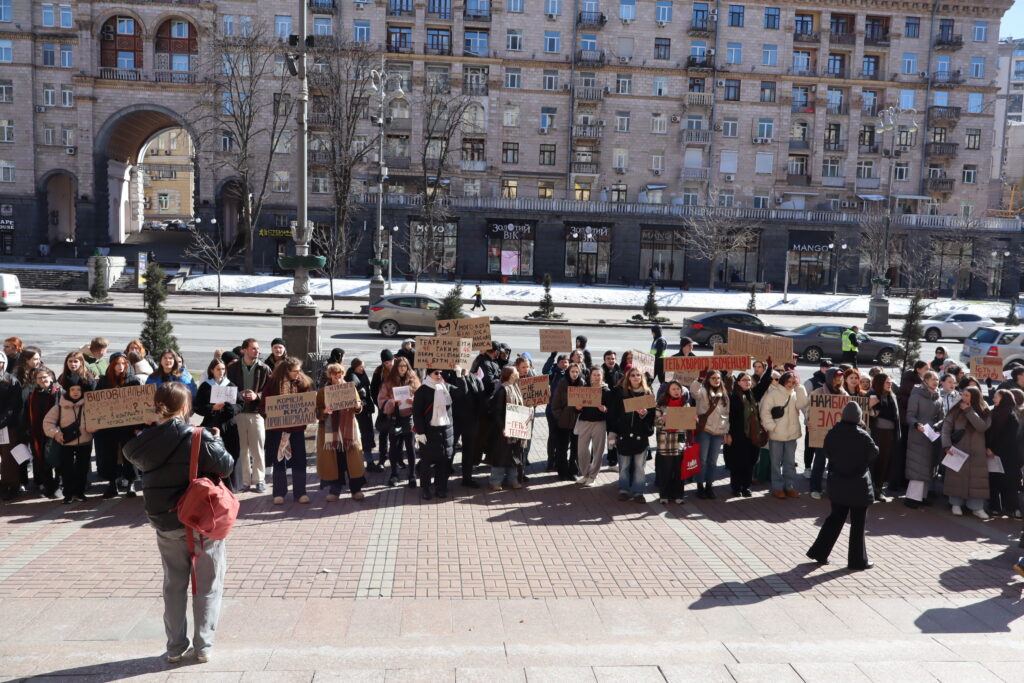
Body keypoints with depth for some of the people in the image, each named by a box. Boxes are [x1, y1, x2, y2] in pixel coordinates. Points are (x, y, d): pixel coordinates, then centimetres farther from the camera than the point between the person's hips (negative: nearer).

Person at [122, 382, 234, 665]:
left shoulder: (142, 442, -5)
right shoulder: (198, 437, -19)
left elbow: (132, 455, 16)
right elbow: (226, 466, -14)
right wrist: (216, 440, 1)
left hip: (166, 524, 4)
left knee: (174, 584, 19)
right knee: (208, 585, 11)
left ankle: (175, 647, 24)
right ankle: (203, 646, 15)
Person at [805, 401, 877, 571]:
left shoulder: (832, 433, -6)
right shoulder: (862, 436, -17)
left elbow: (827, 453, 5)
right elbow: (874, 454, -3)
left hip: (837, 485, 5)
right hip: (858, 486, -4)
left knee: (835, 518, 17)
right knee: (858, 523, 7)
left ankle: (819, 552, 19)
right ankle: (857, 561, 15)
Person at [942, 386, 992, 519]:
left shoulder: (984, 412, 3)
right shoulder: (956, 410, 2)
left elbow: (982, 427, -15)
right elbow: (946, 426, -3)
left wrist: (969, 411, -15)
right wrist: (947, 445, -13)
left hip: (977, 453, 0)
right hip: (958, 450, 0)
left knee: (976, 478, -2)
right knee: (956, 475, 1)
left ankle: (977, 507, 4)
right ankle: (956, 504, 12)